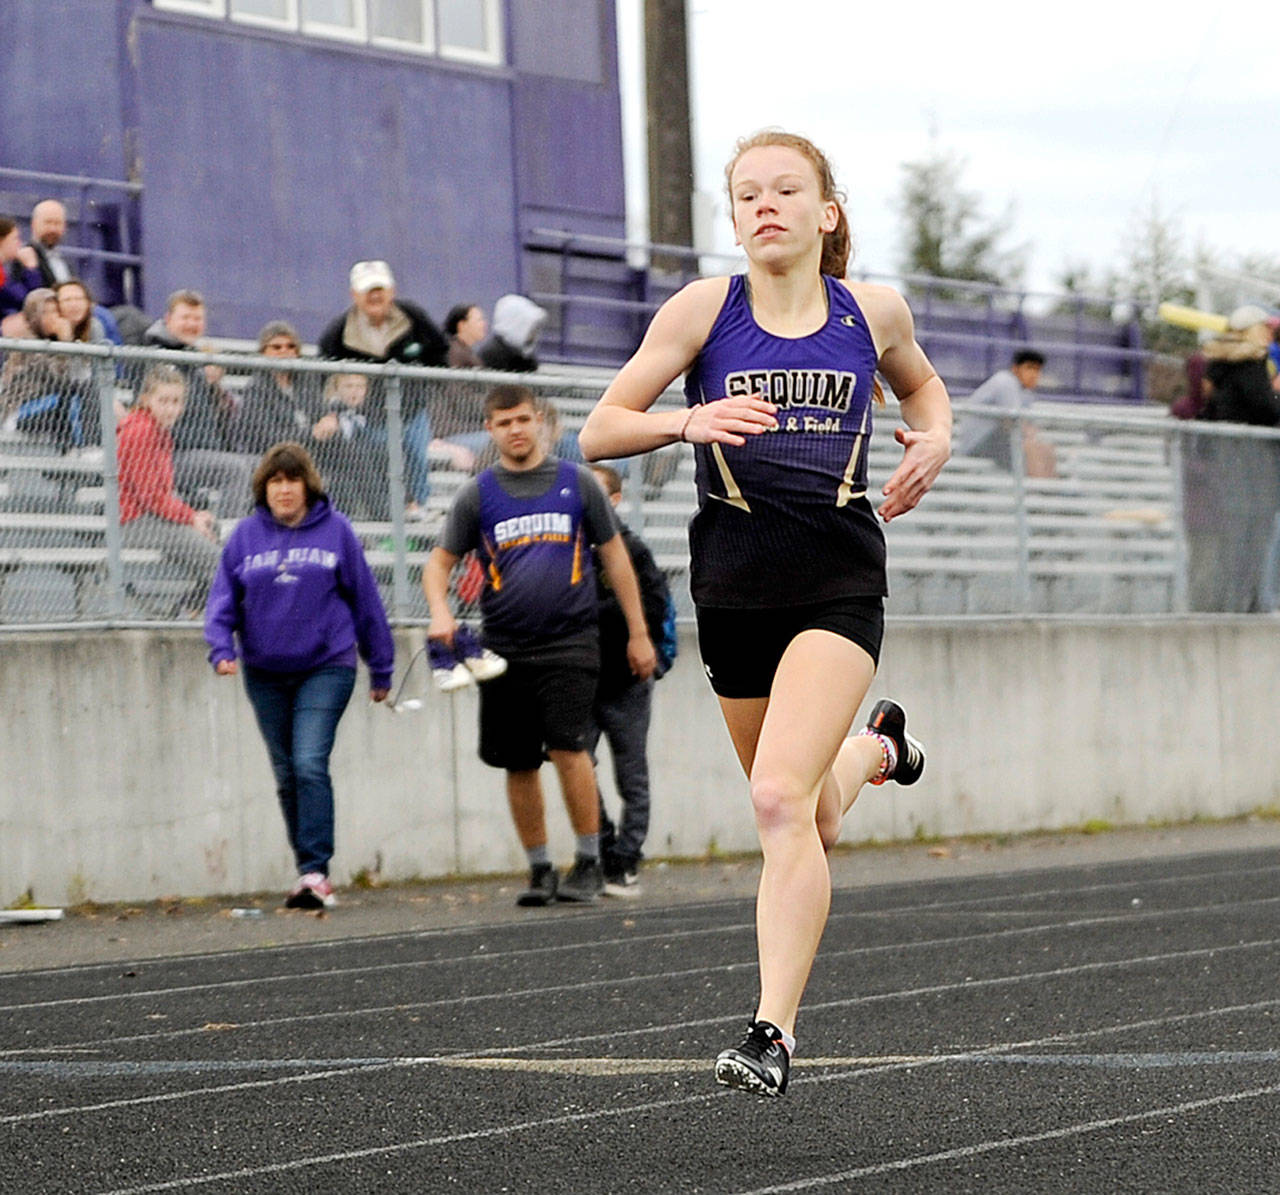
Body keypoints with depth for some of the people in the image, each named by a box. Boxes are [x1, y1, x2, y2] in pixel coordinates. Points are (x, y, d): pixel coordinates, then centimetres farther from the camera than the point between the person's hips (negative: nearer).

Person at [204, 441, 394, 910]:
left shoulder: (335, 530, -1)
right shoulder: (246, 535, 4)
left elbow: (364, 598, 5)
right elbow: (223, 598, 4)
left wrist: (381, 669, 9)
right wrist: (222, 648, -14)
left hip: (326, 666, -3)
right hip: (266, 673, 4)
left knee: (310, 764, -17)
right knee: (286, 775, 9)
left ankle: (315, 872, -17)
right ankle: (311, 873, 20)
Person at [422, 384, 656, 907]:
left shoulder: (577, 482, 6)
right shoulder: (477, 495, 6)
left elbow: (613, 554, 11)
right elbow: (440, 561, 8)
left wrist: (638, 633, 10)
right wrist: (440, 611, -13)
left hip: (570, 642, -2)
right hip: (504, 647, 2)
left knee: (567, 748, -16)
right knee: (518, 765, 4)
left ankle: (589, 864, -3)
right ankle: (539, 870, 17)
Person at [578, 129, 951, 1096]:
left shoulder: (874, 310, 3)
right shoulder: (705, 309, -1)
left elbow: (921, 383, 25)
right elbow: (598, 433, -2)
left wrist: (933, 438, 3)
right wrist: (687, 421, -20)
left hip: (840, 586, -2)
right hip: (735, 587, 2)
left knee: (781, 799, -20)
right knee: (812, 822, 17)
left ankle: (774, 1031, -17)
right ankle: (876, 747, 53)